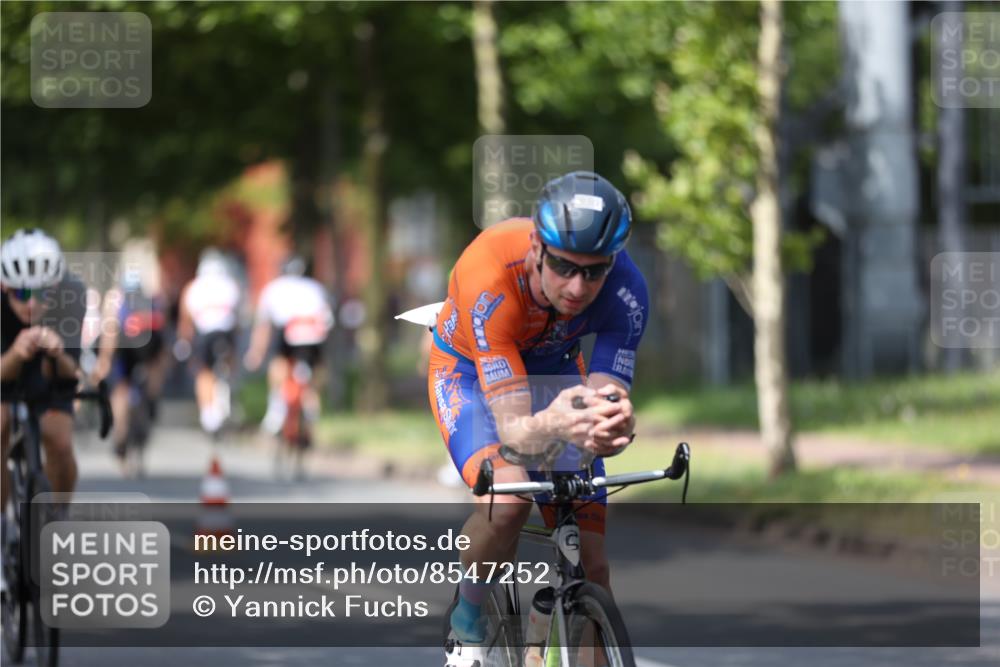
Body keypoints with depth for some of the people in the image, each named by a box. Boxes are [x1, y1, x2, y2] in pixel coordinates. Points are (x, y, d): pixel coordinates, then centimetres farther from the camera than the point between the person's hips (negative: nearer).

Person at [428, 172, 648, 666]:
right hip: (470, 373, -3)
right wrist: (550, 425, -66)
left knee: (591, 564, -6)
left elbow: (611, 400, -35)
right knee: (506, 500, -33)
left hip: (553, 372, 3)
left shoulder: (625, 290, -31)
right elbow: (512, 429, -43)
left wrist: (613, 429, -59)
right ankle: (466, 627, -8)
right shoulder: (490, 277, -40)